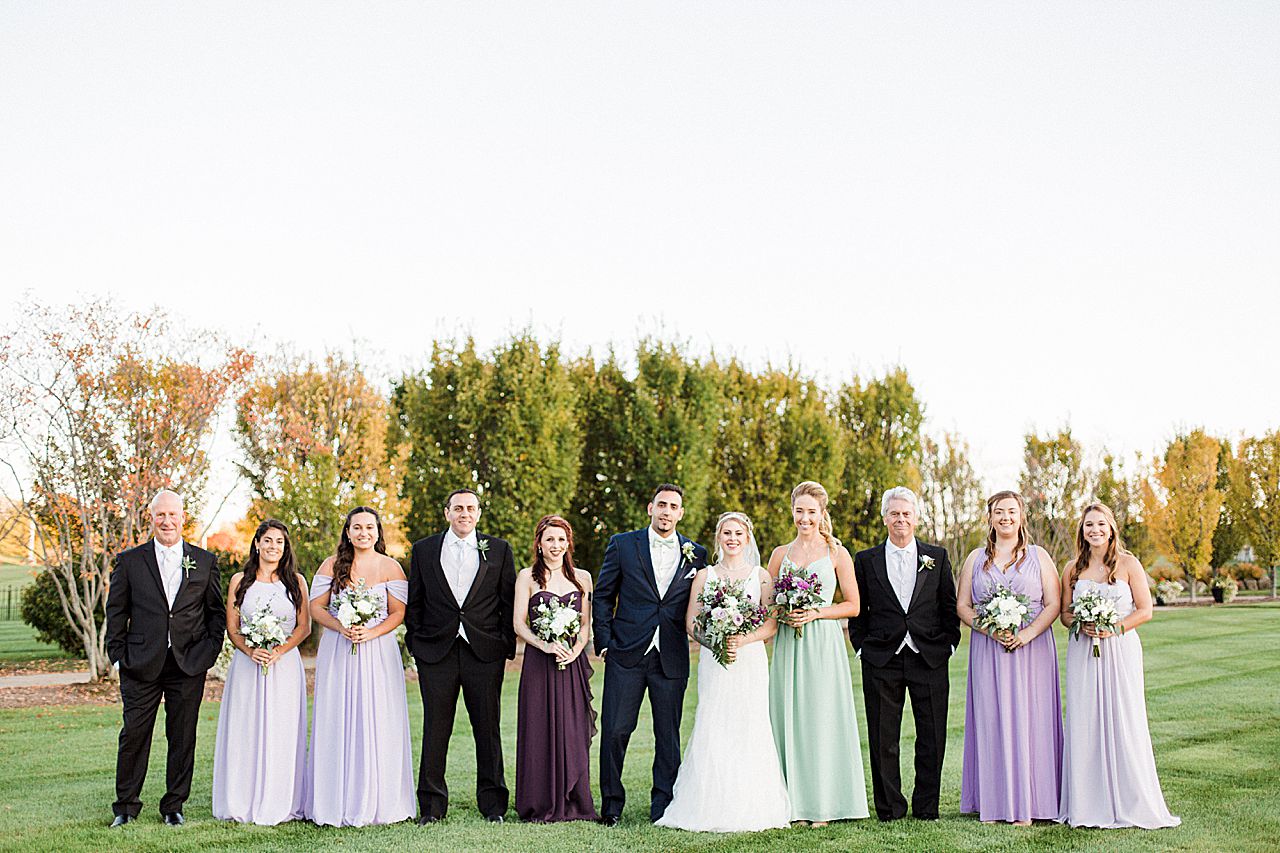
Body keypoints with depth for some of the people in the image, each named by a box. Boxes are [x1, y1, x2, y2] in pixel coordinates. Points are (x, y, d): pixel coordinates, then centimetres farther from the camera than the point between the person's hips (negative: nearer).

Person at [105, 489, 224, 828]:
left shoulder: (205, 561, 7)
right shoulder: (129, 561, 5)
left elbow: (216, 610, 10)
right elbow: (116, 612, 6)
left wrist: (210, 650, 0)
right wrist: (118, 655, -1)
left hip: (189, 665, 1)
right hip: (141, 665, -1)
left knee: (183, 738, 6)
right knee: (134, 735, 3)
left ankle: (173, 806, 18)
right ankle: (126, 806, 17)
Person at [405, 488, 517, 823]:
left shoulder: (499, 550, 7)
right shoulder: (423, 550, 8)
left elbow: (509, 601, 7)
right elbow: (413, 602, 10)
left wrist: (508, 645, 1)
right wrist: (415, 642, 4)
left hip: (485, 652, 0)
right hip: (436, 652, 1)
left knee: (488, 729, 4)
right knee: (435, 730, 4)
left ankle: (493, 804, 13)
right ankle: (432, 805, 12)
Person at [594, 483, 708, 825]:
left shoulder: (696, 554, 8)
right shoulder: (623, 544, 4)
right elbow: (603, 595, 6)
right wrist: (604, 642, 0)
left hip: (672, 657, 1)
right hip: (627, 653, -1)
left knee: (668, 735, 6)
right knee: (615, 730, 0)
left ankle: (663, 807, 17)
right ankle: (611, 804, 13)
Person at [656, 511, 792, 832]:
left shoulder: (761, 576, 8)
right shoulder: (704, 576, 10)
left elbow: (772, 622, 1)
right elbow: (691, 622, 5)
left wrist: (743, 639, -15)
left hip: (751, 660, 0)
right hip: (714, 661, 0)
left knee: (750, 729, -4)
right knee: (712, 730, -6)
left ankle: (749, 809, 4)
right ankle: (712, 807, 0)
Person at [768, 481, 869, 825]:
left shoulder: (837, 553, 2)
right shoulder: (780, 554, 11)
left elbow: (853, 605, 2)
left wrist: (816, 613, -11)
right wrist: (782, 614, -7)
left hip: (823, 645, -3)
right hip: (788, 645, 3)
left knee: (822, 718, -3)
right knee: (789, 718, 1)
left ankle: (822, 806, 5)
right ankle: (794, 803, 8)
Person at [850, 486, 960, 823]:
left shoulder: (937, 557, 8)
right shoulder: (866, 560, 7)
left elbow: (950, 606, 10)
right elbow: (857, 610, 10)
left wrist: (948, 644, 1)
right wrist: (862, 646, 1)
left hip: (929, 658, 0)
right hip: (881, 660, 0)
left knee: (932, 738, 4)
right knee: (883, 738, 3)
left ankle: (926, 807, 16)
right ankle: (890, 807, 13)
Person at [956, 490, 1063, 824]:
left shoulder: (1038, 556, 6)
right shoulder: (976, 558, 11)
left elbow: (1053, 604, -1)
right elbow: (962, 606, 7)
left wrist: (1027, 634, -15)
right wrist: (990, 628, -11)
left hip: (1032, 649, -1)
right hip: (988, 651, 2)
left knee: (1029, 719, -2)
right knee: (991, 720, 0)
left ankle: (1026, 802, 3)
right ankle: (992, 803, 5)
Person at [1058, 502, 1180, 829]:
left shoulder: (1128, 564, 0)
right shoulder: (1072, 569, 8)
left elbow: (1145, 610, -1)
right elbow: (1065, 612, 12)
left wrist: (1114, 628, -14)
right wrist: (1082, 626, -8)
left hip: (1120, 649, -2)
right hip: (1083, 652, 2)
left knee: (1123, 721, -3)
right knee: (1085, 724, 1)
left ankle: (1130, 803, 7)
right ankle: (1088, 805, 9)